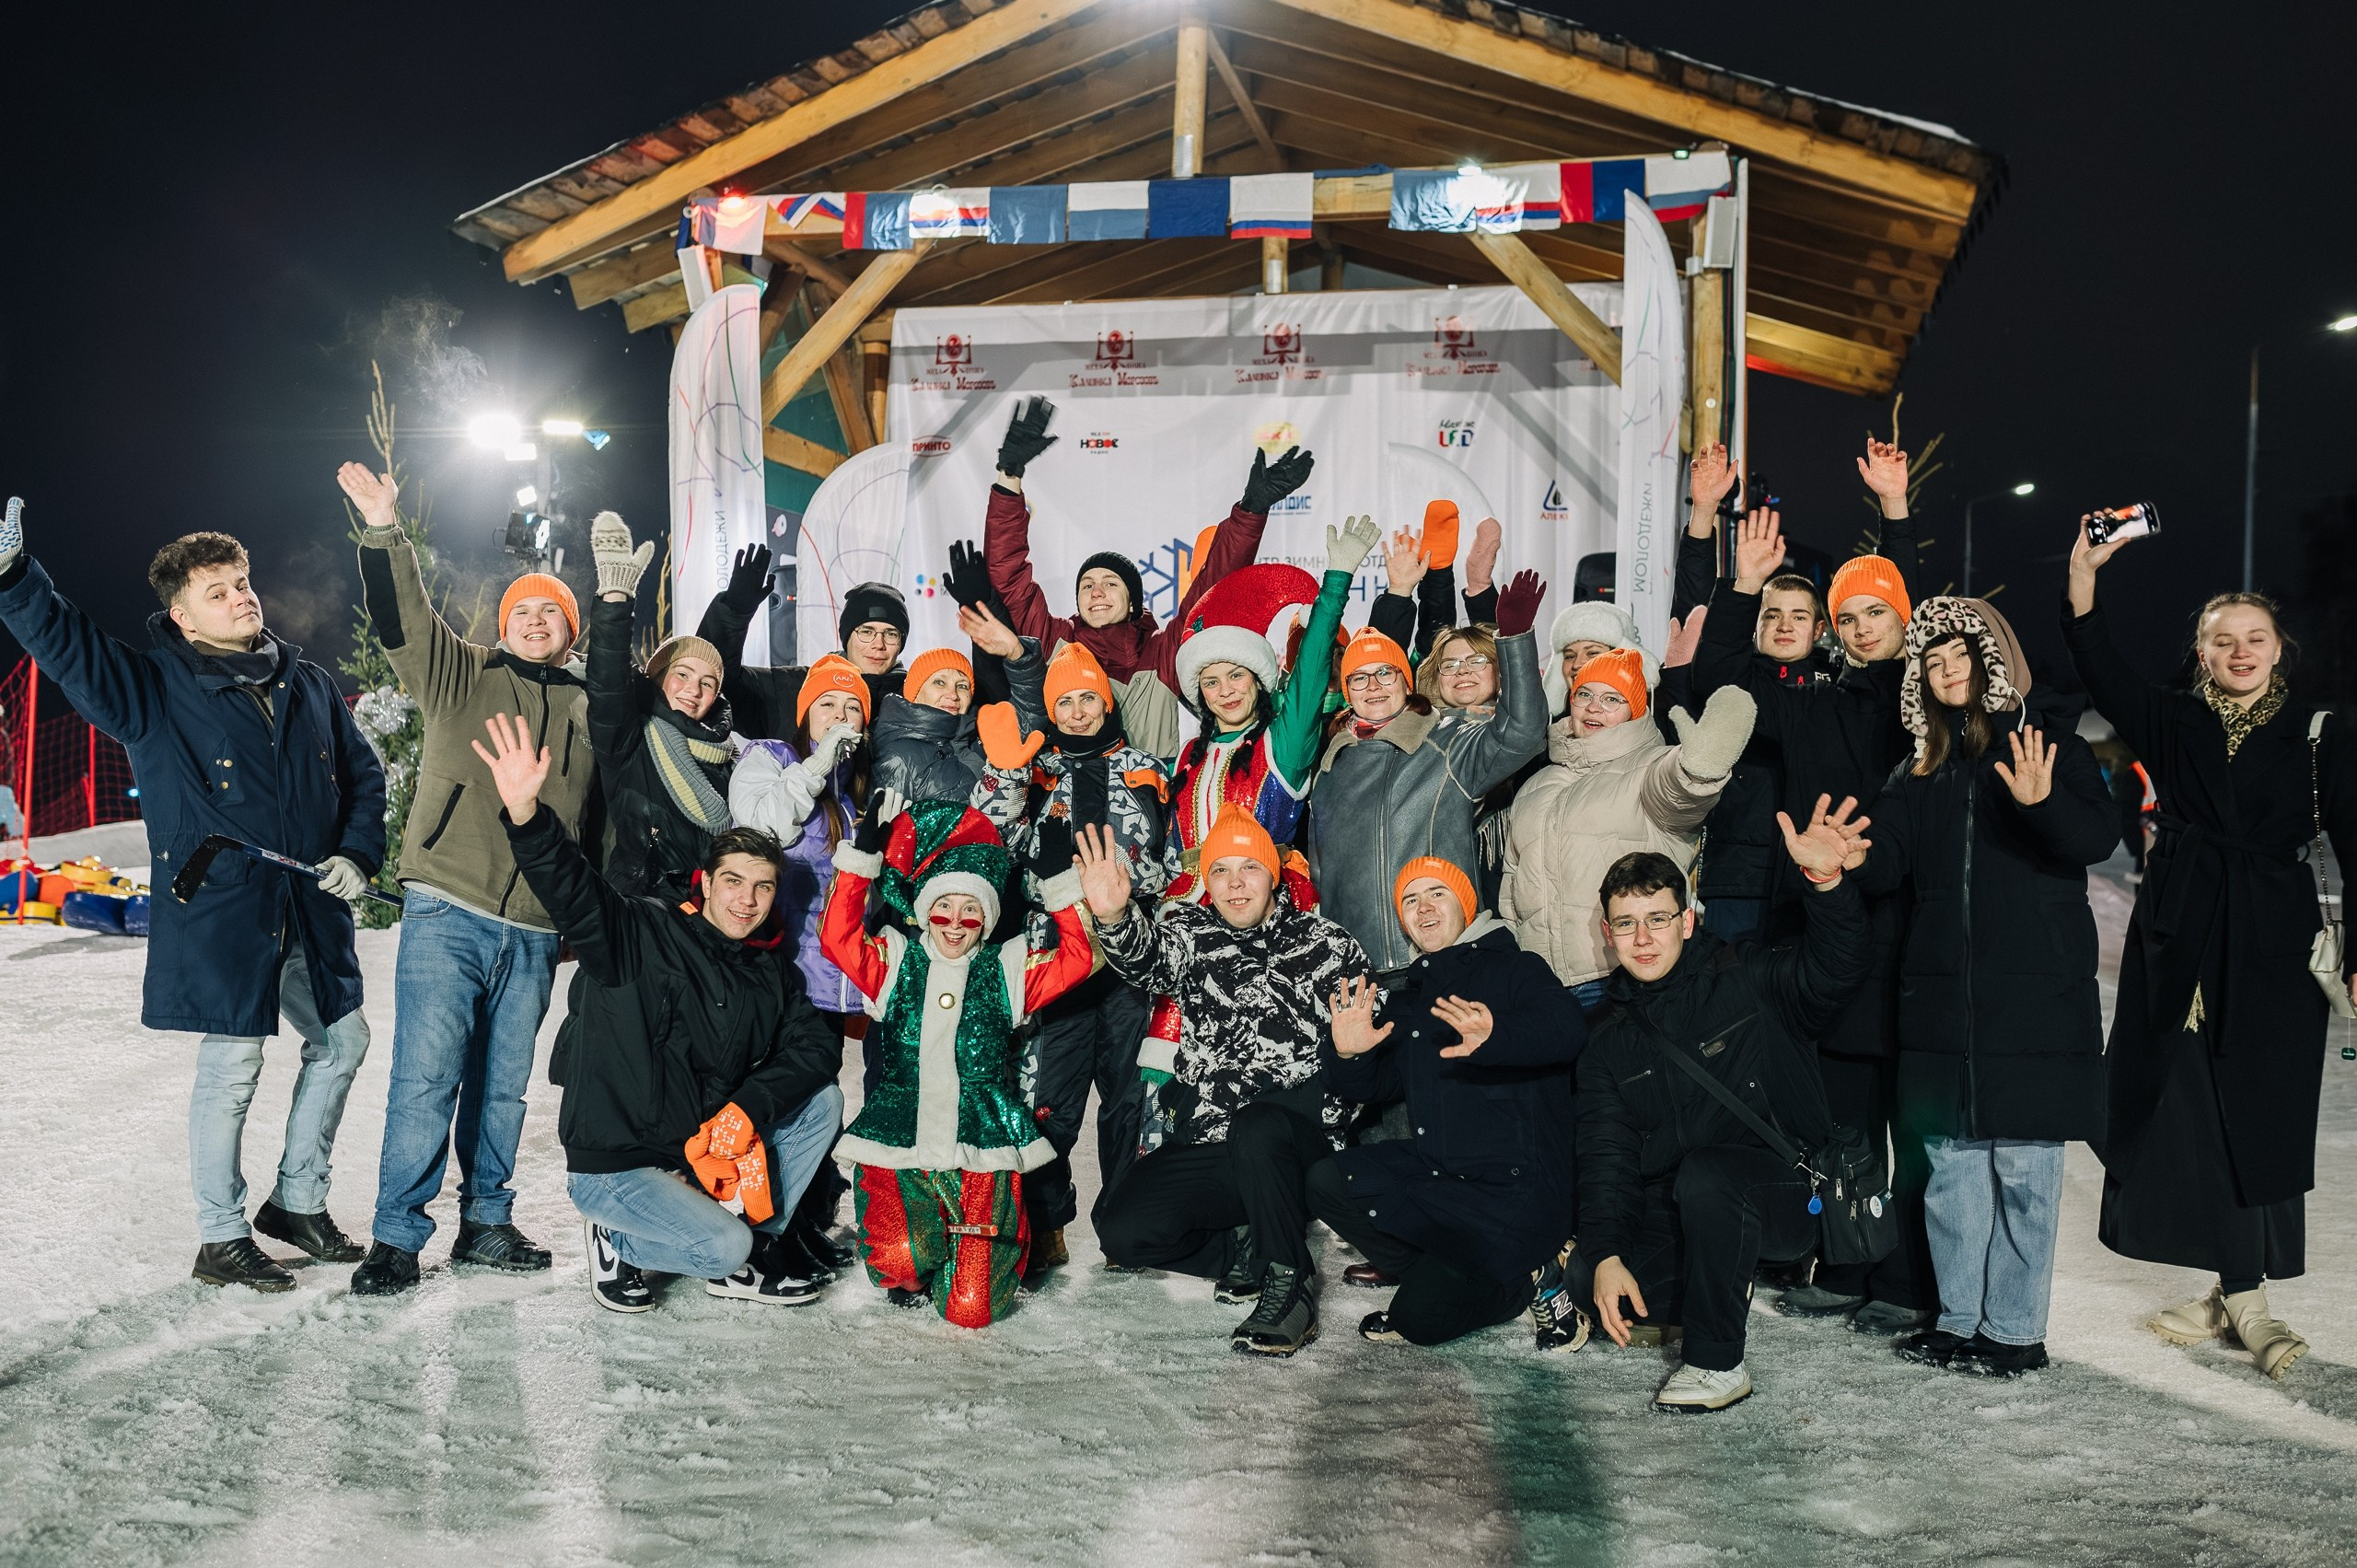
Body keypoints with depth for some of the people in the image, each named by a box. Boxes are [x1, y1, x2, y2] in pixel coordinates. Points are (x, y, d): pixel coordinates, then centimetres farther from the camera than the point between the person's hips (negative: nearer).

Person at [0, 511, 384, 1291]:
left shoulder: (309, 685, 8)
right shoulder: (155, 690, -5)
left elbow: (363, 773, 15)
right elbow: (64, 642, -19)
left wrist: (357, 854, 2)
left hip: (310, 910, 6)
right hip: (217, 912, -6)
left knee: (341, 1042, 14)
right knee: (232, 1064, -2)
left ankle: (298, 1202, 33)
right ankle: (220, 1238, 15)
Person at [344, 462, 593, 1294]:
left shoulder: (591, 707, 14)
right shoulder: (463, 675, 7)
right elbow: (404, 621, -9)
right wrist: (384, 532, -20)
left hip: (535, 930, 3)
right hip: (447, 913, -3)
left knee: (504, 1083, 11)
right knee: (427, 1077, -6)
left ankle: (486, 1220, 24)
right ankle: (397, 1234, 5)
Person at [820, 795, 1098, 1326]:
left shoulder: (1007, 968, 8)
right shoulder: (896, 959, 8)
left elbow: (1077, 960, -1)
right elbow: (838, 939, -6)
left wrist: (1060, 882, -6)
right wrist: (862, 854, -9)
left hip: (981, 1153, 0)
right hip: (898, 1146, 0)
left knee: (972, 1308, -8)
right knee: (900, 1260, -23)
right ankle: (909, 1278, 16)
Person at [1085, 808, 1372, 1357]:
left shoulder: (1329, 945, 6)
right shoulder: (1190, 933, 8)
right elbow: (1145, 958, -16)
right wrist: (1114, 917, -38)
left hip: (1297, 1141, -3)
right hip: (1205, 1143, 3)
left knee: (1255, 1128, -37)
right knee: (1123, 1232, -15)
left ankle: (1289, 1283, -18)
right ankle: (1246, 1249, 9)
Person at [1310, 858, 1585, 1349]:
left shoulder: (1517, 970, -3)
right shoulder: (1404, 999, 18)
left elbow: (1566, 1032, -24)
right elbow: (1374, 1087, 17)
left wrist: (1497, 1037, -47)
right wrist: (1350, 1058, -8)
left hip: (1515, 1191, -7)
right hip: (1432, 1174, 7)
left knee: (1422, 1317, -19)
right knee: (1327, 1183, -16)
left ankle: (1529, 1277, 6)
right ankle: (1446, 1274, -3)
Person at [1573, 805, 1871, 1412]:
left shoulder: (1745, 980, -5)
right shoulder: (1607, 1037, 6)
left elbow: (1831, 969, -24)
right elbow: (1606, 1154, 0)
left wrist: (1827, 881, -44)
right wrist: (1605, 1255, -14)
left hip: (1784, 1194, -4)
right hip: (1671, 1216, 4)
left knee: (1705, 1172, -37)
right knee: (1583, 1276, -20)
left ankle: (1717, 1363, -20)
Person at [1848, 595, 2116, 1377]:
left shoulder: (2048, 741, 2)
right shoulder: (1923, 768, 15)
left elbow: (2098, 838, -12)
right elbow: (1886, 868, 9)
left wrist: (2041, 802, -32)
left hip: (2034, 990, -5)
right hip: (1942, 996, 5)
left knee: (2023, 1166, -1)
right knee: (1951, 1163, 9)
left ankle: (2016, 1329, 8)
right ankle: (1958, 1320, 19)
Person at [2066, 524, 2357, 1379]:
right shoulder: (2173, 722, 7)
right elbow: (2099, 666, -5)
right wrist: (2084, 572, -17)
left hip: (2274, 946, -2)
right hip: (2178, 941, 2)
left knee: (2259, 1115, 0)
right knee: (2189, 1114, 2)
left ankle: (2243, 1294, 9)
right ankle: (2234, 1294, 13)